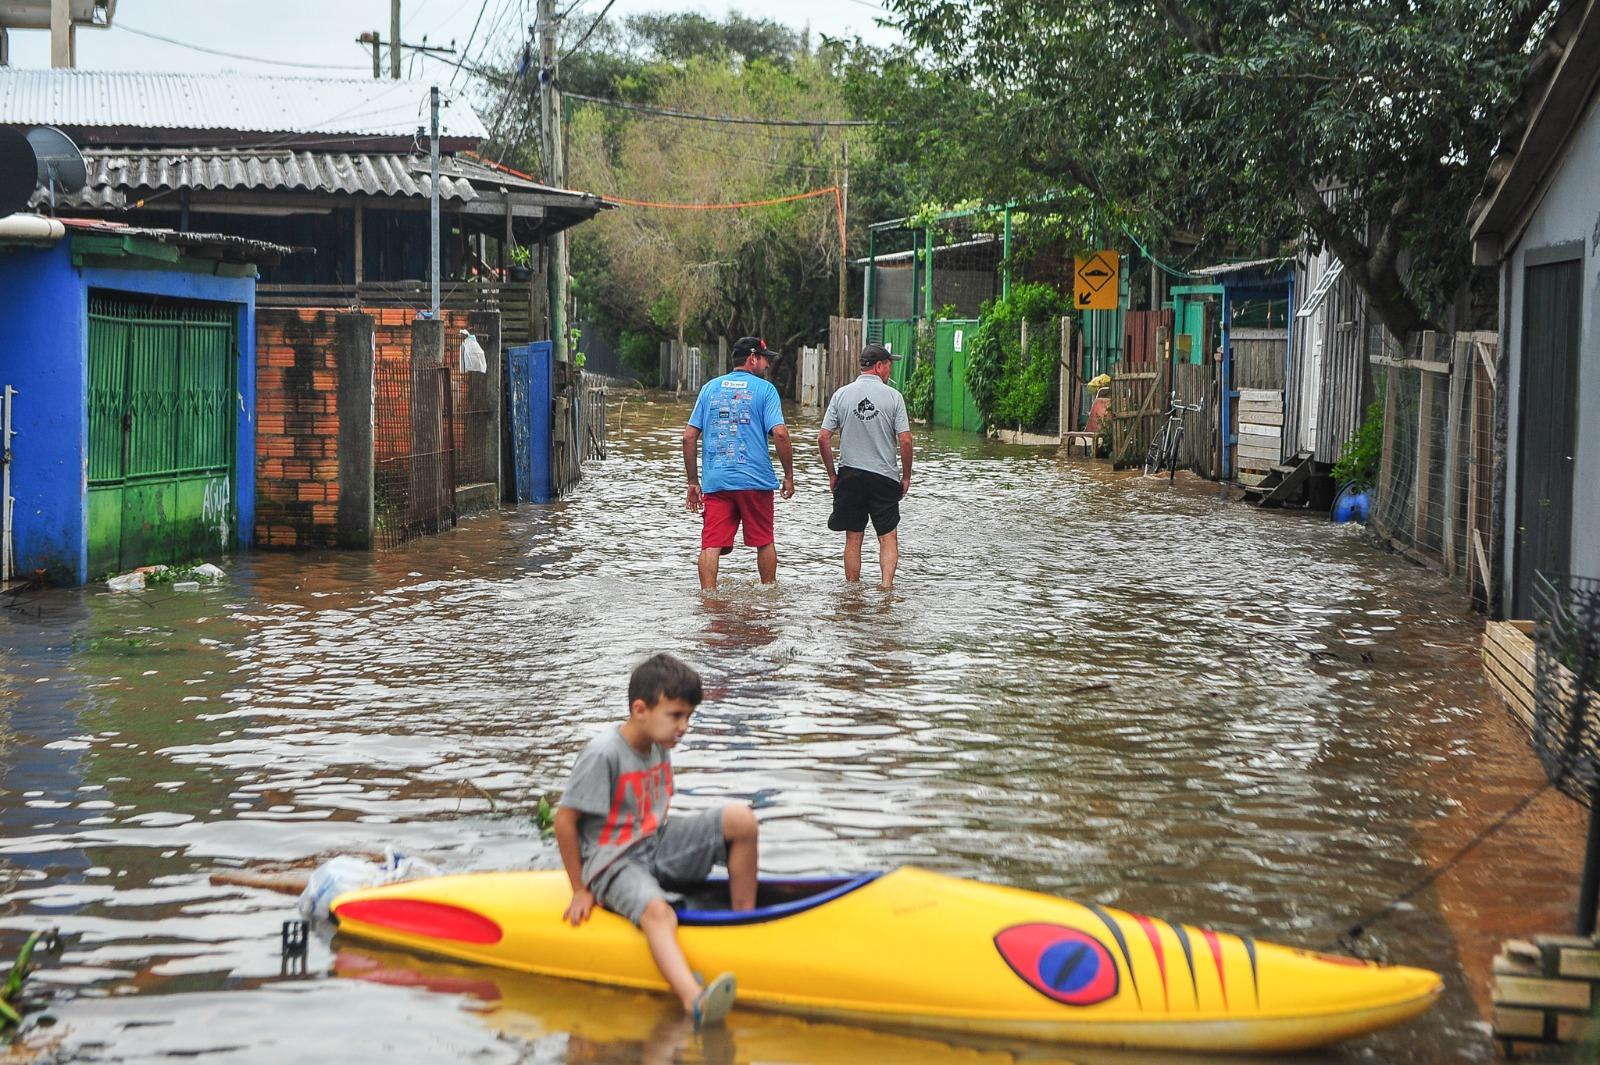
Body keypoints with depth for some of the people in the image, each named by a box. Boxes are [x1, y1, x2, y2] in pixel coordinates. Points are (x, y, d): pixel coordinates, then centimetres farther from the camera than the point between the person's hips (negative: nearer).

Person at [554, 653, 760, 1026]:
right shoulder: (603, 753, -17)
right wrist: (580, 890, -9)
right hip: (613, 862, -7)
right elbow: (564, 820, -15)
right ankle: (695, 1001, -65)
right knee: (658, 912, -39)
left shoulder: (659, 746, 7)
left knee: (740, 818, -11)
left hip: (655, 847, 7)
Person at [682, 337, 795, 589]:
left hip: (715, 482, 2)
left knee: (711, 545, -2)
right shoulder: (764, 389, 0)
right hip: (755, 481, -2)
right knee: (764, 542, 14)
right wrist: (789, 476, -2)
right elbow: (780, 434, -12)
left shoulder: (710, 388, 11)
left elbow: (689, 437, 7)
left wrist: (693, 481, 12)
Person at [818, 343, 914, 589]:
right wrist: (906, 476, 3)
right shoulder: (893, 396, -5)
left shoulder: (842, 394, 2)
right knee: (888, 537, 5)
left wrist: (832, 474, 9)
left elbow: (823, 438, -1)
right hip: (884, 477, -2)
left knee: (853, 539, 9)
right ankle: (887, 584, -10)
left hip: (849, 476, 2)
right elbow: (905, 441, -9)